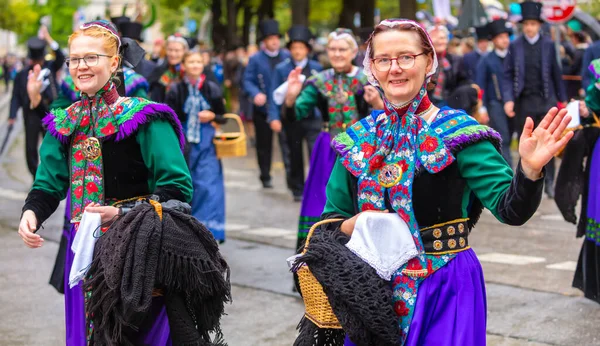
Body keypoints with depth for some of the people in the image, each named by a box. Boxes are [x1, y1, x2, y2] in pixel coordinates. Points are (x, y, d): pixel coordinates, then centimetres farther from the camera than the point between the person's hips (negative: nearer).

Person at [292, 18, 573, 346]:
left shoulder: (456, 133, -8)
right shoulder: (358, 139, 3)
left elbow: (509, 209, -18)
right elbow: (329, 224, 10)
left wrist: (529, 168, -37)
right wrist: (355, 225, -12)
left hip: (444, 288, -3)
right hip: (372, 287, 4)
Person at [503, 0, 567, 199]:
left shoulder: (548, 45, 3)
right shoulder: (515, 46, 2)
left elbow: (556, 73, 7)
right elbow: (508, 75, 0)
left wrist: (562, 99, 8)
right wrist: (508, 99, -11)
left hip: (546, 100, -1)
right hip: (523, 101, 1)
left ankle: (549, 182, 1)